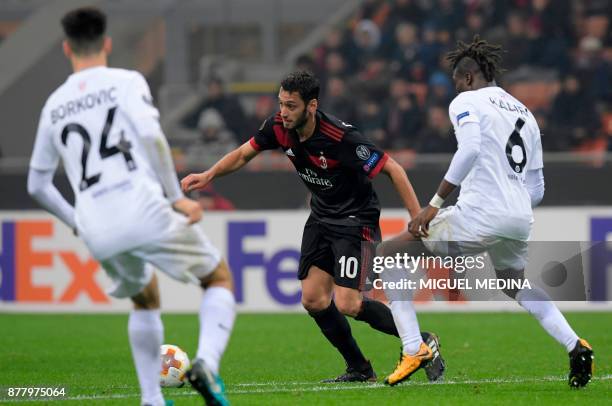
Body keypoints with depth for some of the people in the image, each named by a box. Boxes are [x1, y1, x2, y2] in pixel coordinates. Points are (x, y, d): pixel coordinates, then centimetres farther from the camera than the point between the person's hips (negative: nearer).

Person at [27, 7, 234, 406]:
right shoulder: (126, 82, 5)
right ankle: (207, 361, -14)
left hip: (97, 231, 4)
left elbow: (38, 184, 24)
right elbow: (150, 134, -13)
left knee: (145, 300, 30)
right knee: (219, 279, 13)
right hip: (144, 209, -4)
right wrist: (176, 197, -7)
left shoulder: (54, 105, 19)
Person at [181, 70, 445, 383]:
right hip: (321, 217, 7)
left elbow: (393, 169, -24)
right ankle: (359, 369, 16)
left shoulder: (341, 138, -30)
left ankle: (423, 343, 2)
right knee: (313, 299, 1)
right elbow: (243, 155, 8)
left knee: (347, 305, -16)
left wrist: (419, 218, -27)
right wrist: (208, 175, -8)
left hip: (355, 220, -7)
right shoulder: (279, 128, -10)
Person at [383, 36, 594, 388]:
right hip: (521, 221, 7)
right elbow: (537, 190, 23)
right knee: (516, 284, 36)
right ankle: (575, 346, 18)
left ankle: (414, 349, -6)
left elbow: (470, 148, -19)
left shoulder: (467, 101, 2)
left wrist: (435, 205, -18)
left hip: (479, 214, -7)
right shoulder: (525, 114, 23)